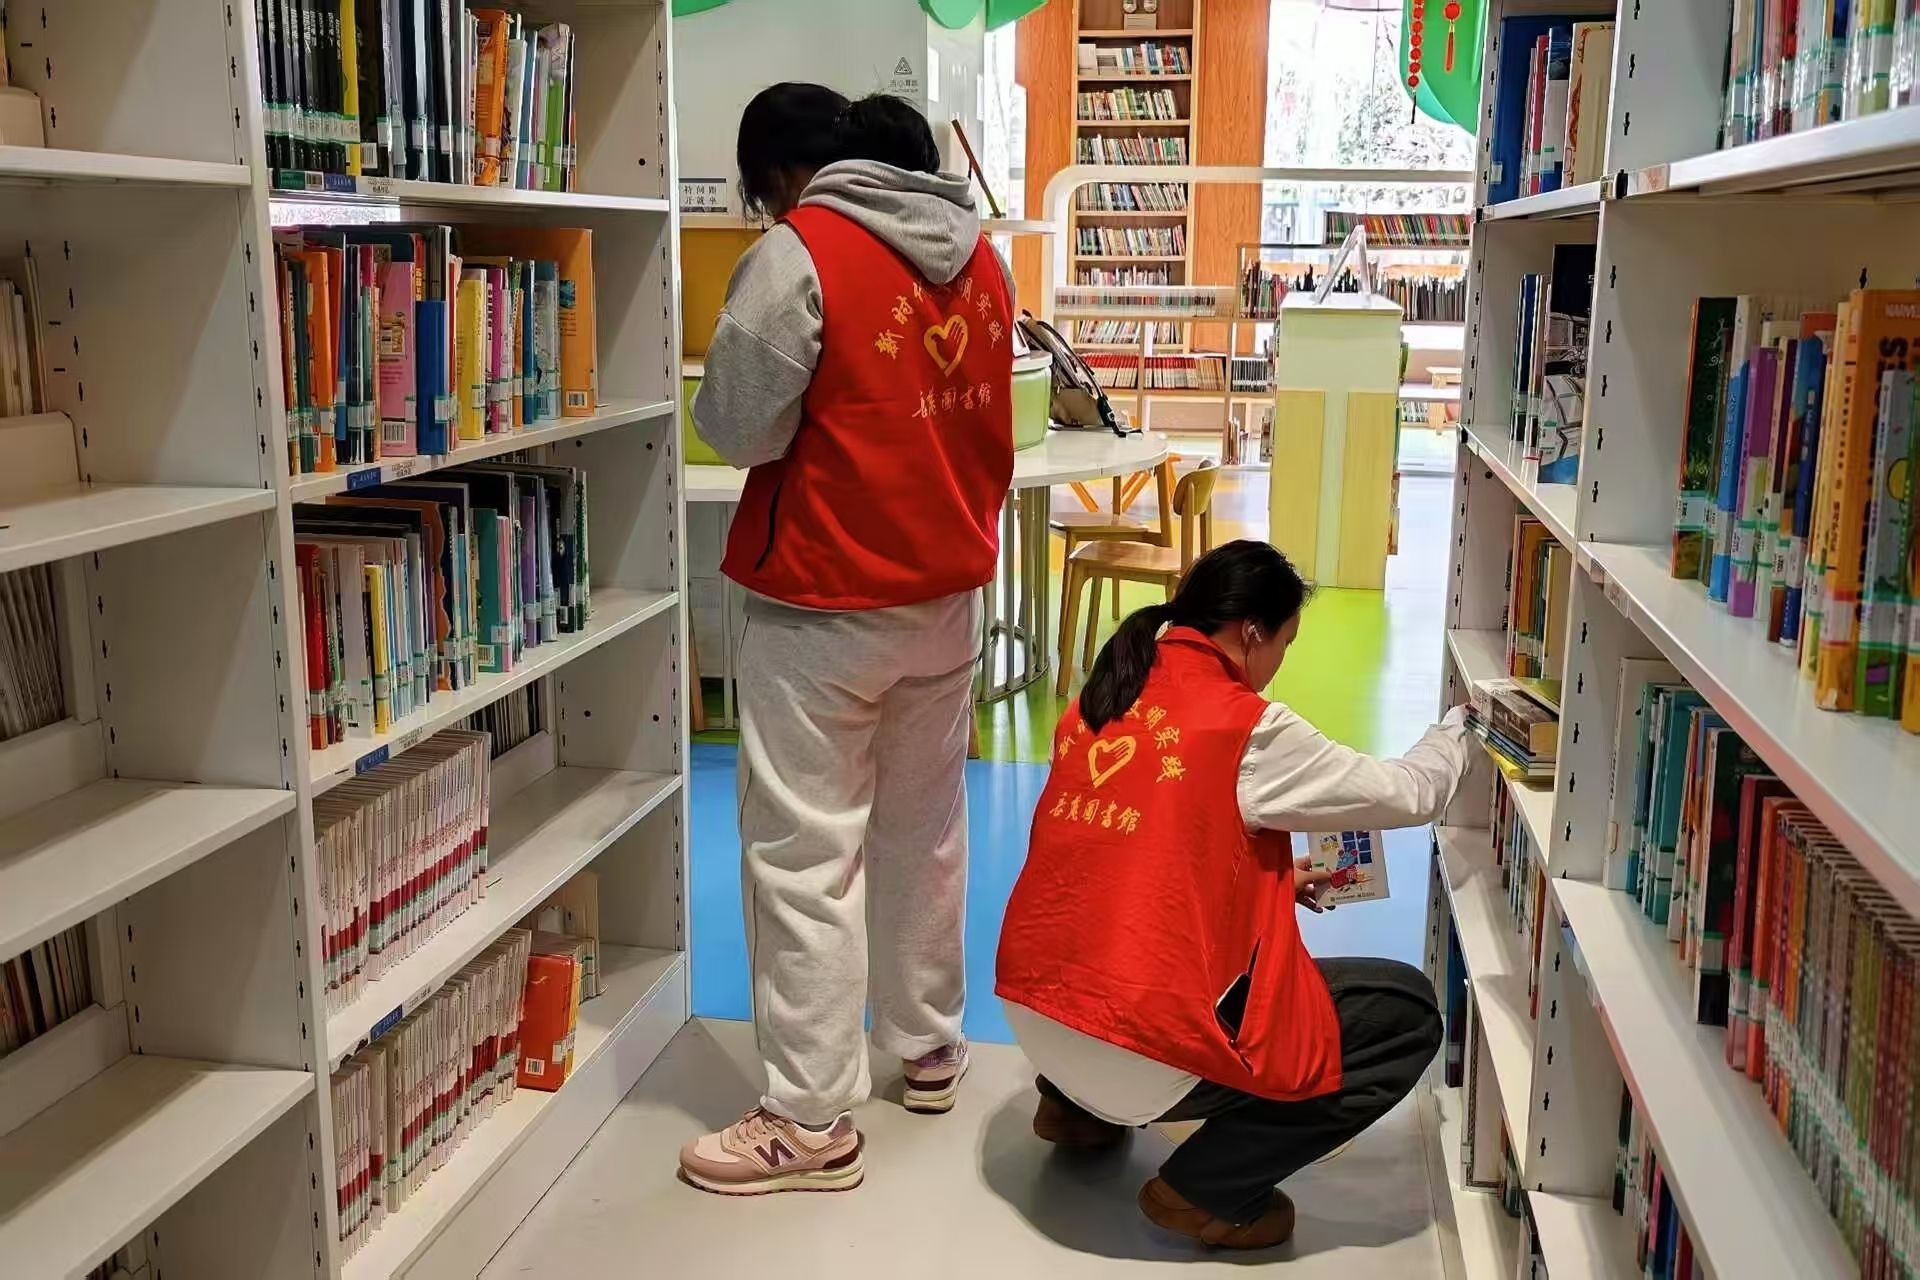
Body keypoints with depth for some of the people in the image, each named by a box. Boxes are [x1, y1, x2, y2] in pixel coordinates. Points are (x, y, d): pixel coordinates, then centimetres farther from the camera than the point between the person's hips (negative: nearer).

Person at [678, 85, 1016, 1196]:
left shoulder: (799, 253, -15)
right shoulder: (980, 256, 7)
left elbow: (738, 428, -12)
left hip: (826, 604, -7)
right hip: (949, 594, 7)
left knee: (807, 858, 1)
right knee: (927, 830, 19)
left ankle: (812, 1122, 8)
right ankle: (930, 1049, 34)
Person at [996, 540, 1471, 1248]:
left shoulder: (1096, 704, 7)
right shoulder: (1249, 728, -11)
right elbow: (1409, 793, 1)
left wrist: (1273, 882, 21)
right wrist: (1457, 725, 21)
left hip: (1030, 1014, 8)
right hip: (1145, 1050, -7)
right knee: (1409, 1014, 6)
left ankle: (1077, 1104, 24)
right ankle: (1206, 1188, 3)